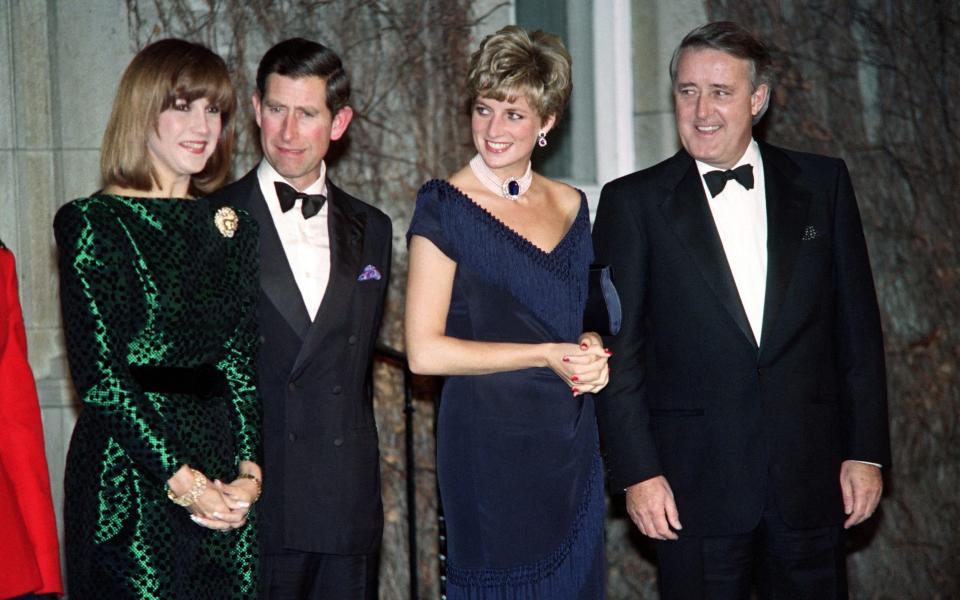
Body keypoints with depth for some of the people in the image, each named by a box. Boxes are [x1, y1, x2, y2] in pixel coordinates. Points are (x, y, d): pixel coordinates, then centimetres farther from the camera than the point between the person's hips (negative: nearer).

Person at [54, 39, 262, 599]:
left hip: (226, 487, 5)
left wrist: (249, 470, -5)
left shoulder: (233, 227, 13)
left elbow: (243, 364, 10)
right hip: (129, 481, -5)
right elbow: (98, 372, -10)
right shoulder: (93, 222, -3)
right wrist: (180, 478, -15)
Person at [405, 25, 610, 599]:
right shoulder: (446, 207, -8)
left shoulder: (571, 205, 9)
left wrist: (591, 352, -1)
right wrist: (545, 354, -14)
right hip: (489, 442, -5)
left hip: (573, 443, 6)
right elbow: (425, 350, -14)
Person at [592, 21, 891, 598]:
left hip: (811, 477, 2)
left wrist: (866, 451, 3)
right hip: (696, 482, -2)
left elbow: (857, 327, 7)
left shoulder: (823, 183, 6)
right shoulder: (633, 202, 0)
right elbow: (618, 350, -1)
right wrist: (637, 472, -7)